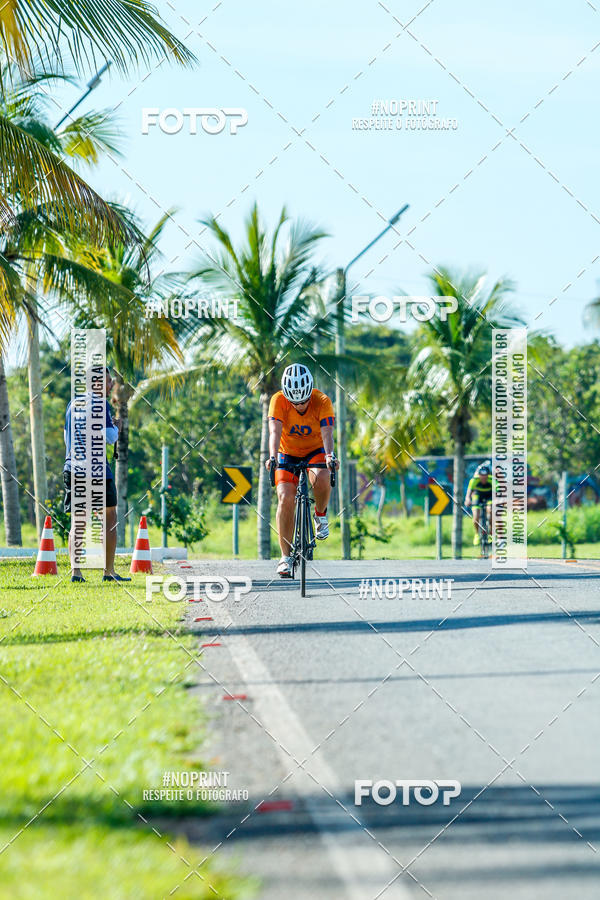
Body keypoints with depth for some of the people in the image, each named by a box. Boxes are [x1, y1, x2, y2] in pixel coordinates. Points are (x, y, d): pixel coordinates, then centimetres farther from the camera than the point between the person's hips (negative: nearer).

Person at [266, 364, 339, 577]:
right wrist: (273, 457, -52)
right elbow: (275, 431, -34)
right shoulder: (278, 400, -23)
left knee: (321, 478, -33)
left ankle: (321, 515, -1)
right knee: (285, 498, -18)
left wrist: (330, 455, -55)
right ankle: (286, 556, -10)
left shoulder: (322, 402, -24)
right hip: (288, 454, 1)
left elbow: (327, 432, -35)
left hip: (315, 451, -1)